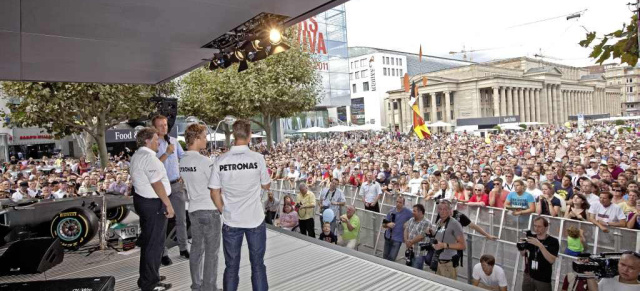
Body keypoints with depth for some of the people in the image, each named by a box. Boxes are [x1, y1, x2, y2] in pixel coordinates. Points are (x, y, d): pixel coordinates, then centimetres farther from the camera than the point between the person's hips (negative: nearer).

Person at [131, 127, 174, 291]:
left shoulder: (137, 155, 15)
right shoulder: (148, 156, -19)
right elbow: (156, 184, -23)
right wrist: (168, 205, -19)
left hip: (142, 199, 11)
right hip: (153, 204, -11)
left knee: (148, 240, 21)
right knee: (155, 243, 0)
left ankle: (148, 277, 35)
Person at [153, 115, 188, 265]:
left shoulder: (174, 140, 5)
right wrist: (167, 153, -24)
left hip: (177, 184, 5)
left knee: (181, 218, 12)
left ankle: (183, 248, 26)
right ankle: (163, 253, 18)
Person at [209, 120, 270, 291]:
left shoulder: (221, 160, -6)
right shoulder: (258, 158, -11)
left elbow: (214, 192, -2)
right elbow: (266, 186, 2)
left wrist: (224, 211, 12)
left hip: (231, 221, 2)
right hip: (255, 219, -1)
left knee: (231, 267, 15)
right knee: (258, 265, 12)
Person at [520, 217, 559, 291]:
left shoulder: (553, 241, -11)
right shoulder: (531, 237, -1)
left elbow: (552, 260, -22)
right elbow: (522, 253, 9)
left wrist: (540, 245, -31)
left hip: (543, 279, -3)